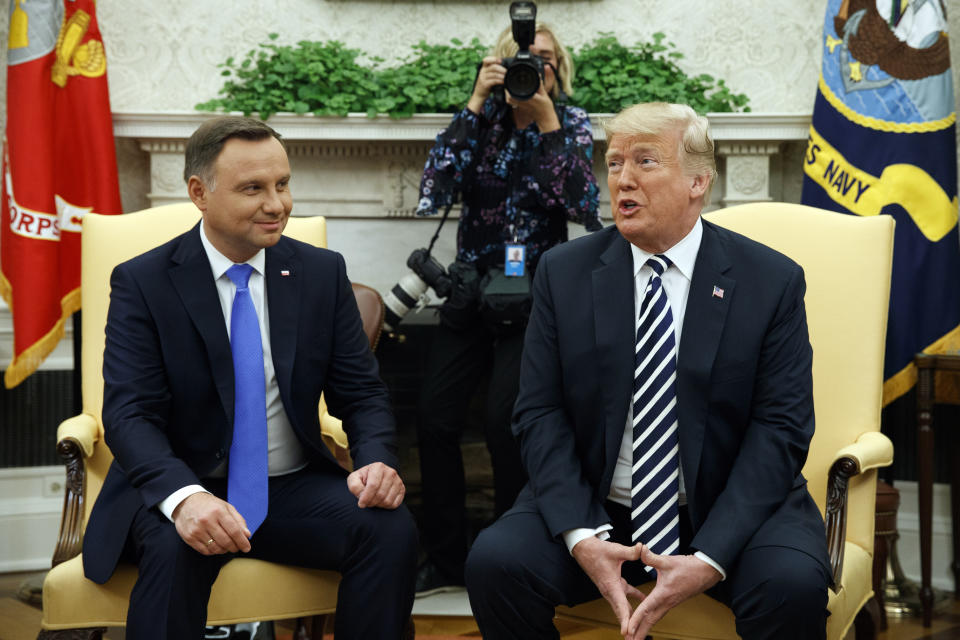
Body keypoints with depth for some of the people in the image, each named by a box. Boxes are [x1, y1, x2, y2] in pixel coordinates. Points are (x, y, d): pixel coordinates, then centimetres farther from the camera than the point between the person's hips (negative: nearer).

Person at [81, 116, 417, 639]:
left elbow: (361, 391, 5)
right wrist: (184, 496, -34)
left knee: (392, 530, -24)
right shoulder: (142, 282, -5)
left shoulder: (323, 272, 5)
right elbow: (129, 414, -14)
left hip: (295, 488, 3)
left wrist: (376, 460, -18)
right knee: (174, 550, -35)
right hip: (179, 490, -2)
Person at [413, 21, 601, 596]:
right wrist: (476, 104, -13)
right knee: (435, 419, -8)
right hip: (471, 291, 3)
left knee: (504, 421, -18)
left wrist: (546, 119, -16)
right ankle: (446, 561, 8)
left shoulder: (572, 123, 1)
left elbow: (583, 208, -15)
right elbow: (434, 192, -12)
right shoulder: (482, 119, 4)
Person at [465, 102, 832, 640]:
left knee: (794, 584, -30)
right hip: (594, 509, 2)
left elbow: (781, 428, -7)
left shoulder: (772, 281, -3)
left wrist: (710, 558, -19)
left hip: (728, 507, -1)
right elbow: (540, 414, -1)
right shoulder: (564, 273, 3)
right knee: (495, 562, -23)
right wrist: (580, 536, -17)